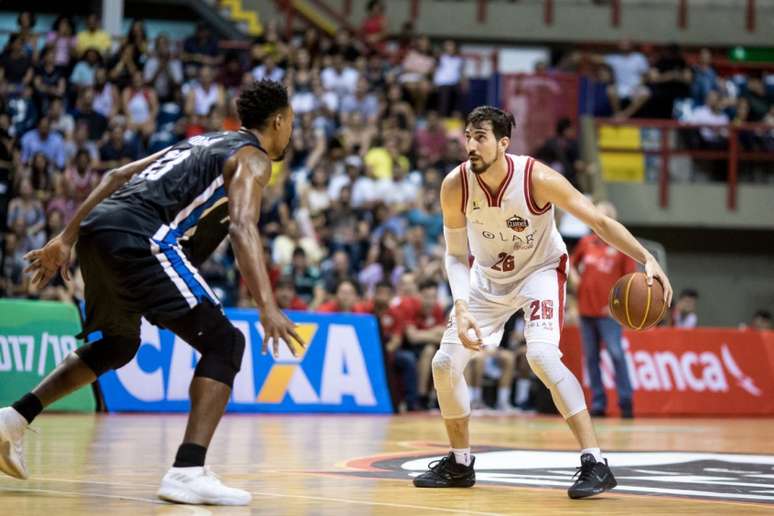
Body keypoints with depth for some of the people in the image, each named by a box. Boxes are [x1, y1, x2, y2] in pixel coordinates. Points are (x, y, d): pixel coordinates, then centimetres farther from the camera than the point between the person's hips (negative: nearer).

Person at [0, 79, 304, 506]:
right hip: (138, 237, -9)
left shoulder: (201, 143, 31)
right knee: (224, 343, -5)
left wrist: (66, 239, 30)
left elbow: (117, 177, 29)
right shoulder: (252, 158, 6)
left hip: (98, 229, 9)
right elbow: (242, 226, -14)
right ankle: (187, 472, -18)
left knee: (118, 344, 30)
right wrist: (267, 307, -23)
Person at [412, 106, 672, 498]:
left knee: (542, 354, -29)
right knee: (445, 363, 1)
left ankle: (595, 464, -26)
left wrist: (647, 260, -31)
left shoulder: (537, 178, -29)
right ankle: (459, 464, 23)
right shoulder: (455, 186, -20)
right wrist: (461, 309, -24)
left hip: (539, 270, -4)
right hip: (488, 276, 5)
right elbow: (456, 254, -9)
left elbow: (599, 221, -21)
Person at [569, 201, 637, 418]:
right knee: (591, 357, 5)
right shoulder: (586, 242, 10)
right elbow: (571, 262, 25)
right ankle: (598, 403, 10)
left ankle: (625, 402, -9)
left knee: (616, 354, -12)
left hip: (607, 312, -5)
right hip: (586, 309, 5)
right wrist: (574, 276, 6)